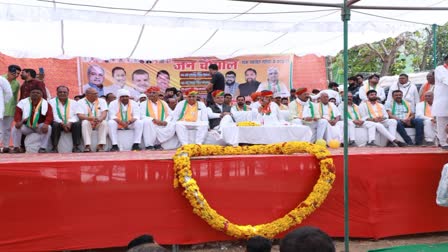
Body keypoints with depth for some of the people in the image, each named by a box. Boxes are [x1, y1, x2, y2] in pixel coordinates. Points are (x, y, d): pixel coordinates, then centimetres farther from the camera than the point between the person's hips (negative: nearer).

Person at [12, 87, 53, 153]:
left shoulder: (45, 103, -2)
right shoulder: (23, 102, 2)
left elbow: (49, 116, -12)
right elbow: (17, 113, -6)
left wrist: (46, 124, -32)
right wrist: (18, 121, -28)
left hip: (40, 127, -1)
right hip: (26, 126, 1)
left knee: (48, 128, -31)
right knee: (16, 127, -24)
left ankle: (42, 148, -22)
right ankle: (16, 148, -11)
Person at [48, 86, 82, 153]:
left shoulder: (74, 103, 12)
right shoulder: (51, 102, 5)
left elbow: (76, 115, 1)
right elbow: (53, 115, -7)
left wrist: (70, 123, -20)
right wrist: (62, 124, -22)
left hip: (71, 124, 1)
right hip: (58, 123, -1)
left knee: (77, 124, -30)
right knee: (55, 125, -35)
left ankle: (76, 147, -28)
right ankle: (54, 147, -30)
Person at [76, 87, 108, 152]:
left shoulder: (102, 101, 4)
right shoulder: (81, 102, 0)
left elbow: (104, 113, -10)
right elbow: (80, 115, -13)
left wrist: (100, 119, -34)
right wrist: (90, 118, -33)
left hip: (99, 124, 1)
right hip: (87, 123, -1)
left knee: (104, 122, -30)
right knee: (85, 122, -33)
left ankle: (101, 145, -34)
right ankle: (87, 146, -37)